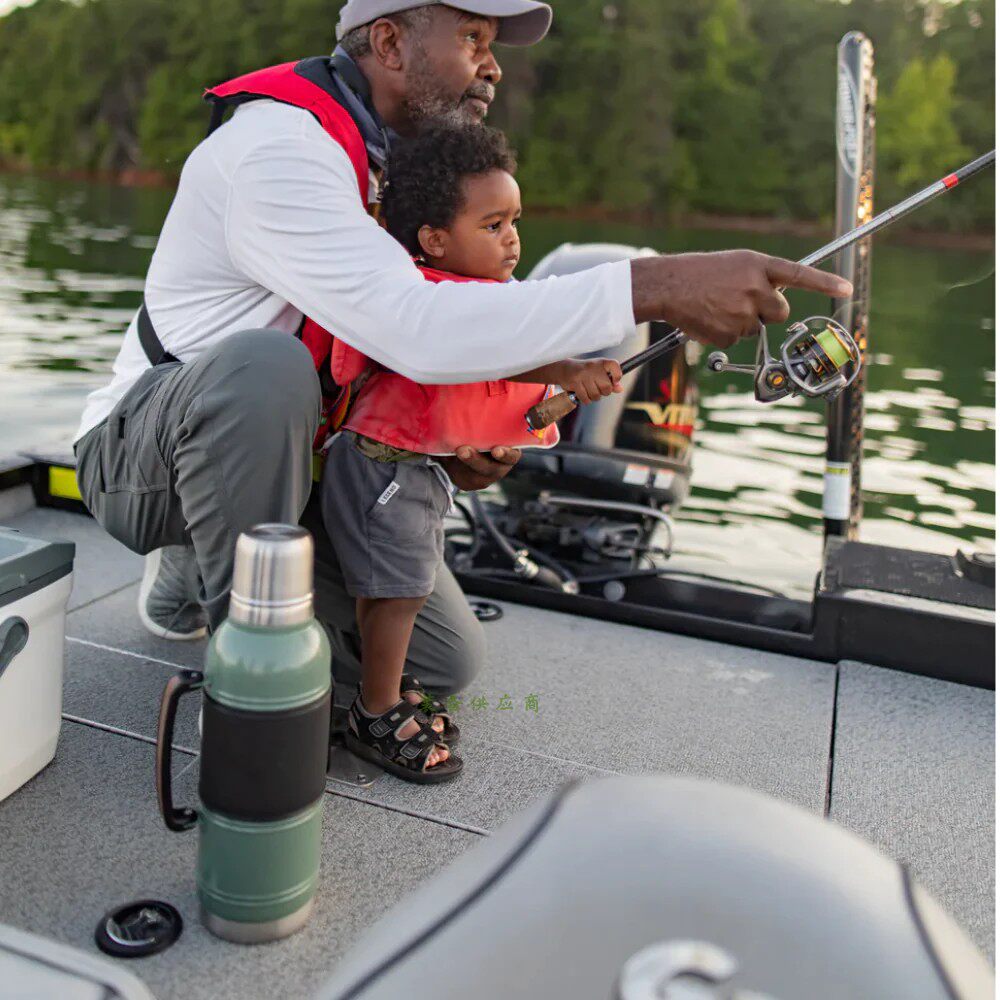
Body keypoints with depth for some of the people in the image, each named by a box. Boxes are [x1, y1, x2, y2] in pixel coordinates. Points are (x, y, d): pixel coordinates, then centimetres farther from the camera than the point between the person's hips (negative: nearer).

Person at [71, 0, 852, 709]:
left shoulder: (384, 160, 7)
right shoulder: (277, 147, -23)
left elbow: (375, 346, 14)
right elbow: (414, 329, -40)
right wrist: (652, 288, -43)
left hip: (277, 464, 8)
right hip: (139, 452, -7)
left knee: (446, 659, 1)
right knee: (261, 366, -41)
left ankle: (200, 572, 17)